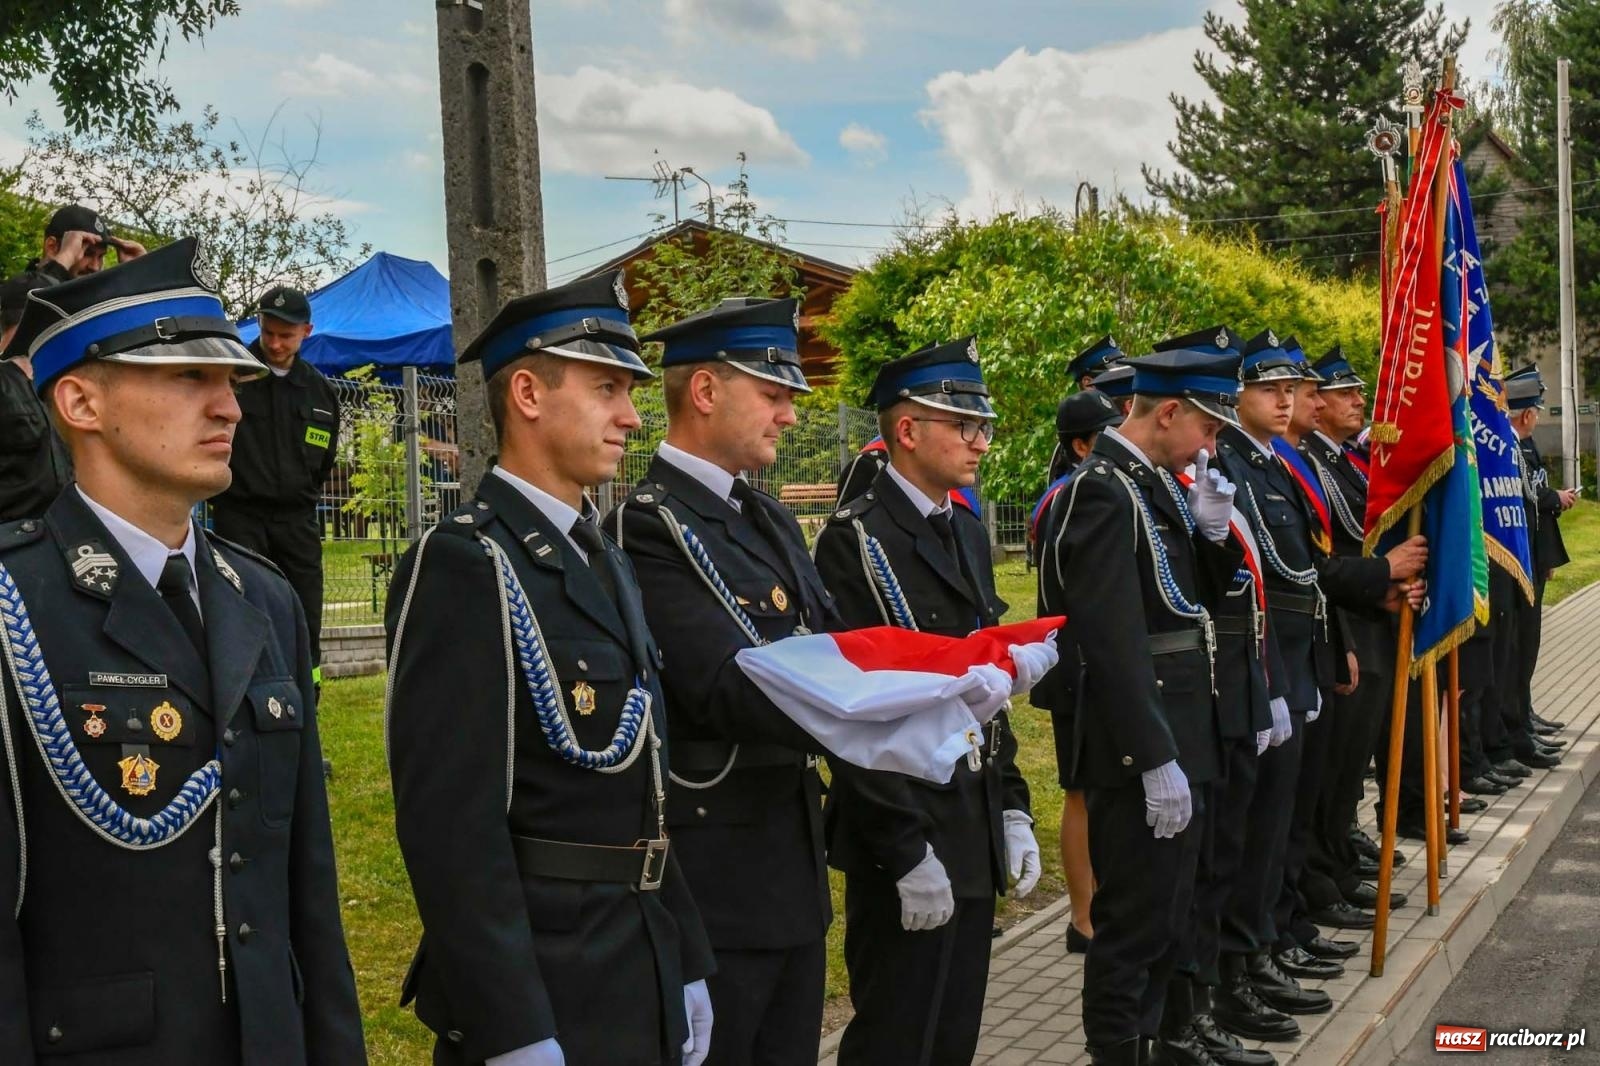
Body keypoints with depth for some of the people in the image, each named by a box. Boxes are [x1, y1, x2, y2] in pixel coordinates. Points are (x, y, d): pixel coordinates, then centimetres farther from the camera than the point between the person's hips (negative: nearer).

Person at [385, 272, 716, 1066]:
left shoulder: (605, 563, 13)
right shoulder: (461, 567, -16)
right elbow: (452, 820, -22)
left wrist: (686, 964, 14)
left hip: (643, 982, 8)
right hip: (532, 990, -8)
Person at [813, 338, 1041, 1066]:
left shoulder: (968, 533, 13)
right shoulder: (855, 541, -13)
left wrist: (1011, 808, 12)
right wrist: (906, 852, -18)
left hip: (977, 828, 8)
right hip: (903, 829, -8)